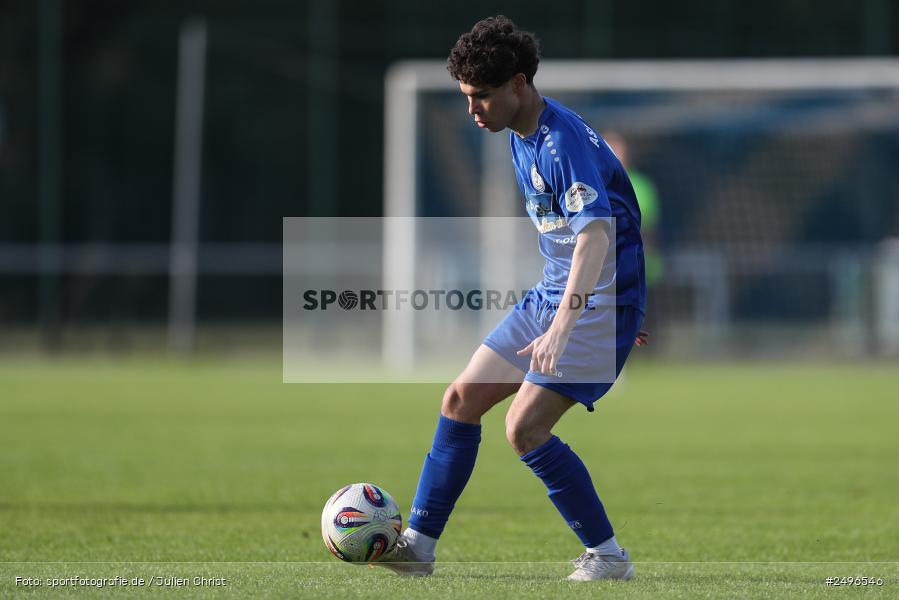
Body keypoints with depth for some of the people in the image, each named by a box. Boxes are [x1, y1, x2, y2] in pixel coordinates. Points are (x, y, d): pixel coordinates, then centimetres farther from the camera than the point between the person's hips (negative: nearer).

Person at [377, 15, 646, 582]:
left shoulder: (563, 142, -22)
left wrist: (563, 324, -44)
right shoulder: (521, 138, 10)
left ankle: (608, 556, -6)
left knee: (525, 429, -17)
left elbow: (598, 230, -35)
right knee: (462, 399, 7)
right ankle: (418, 544, 14)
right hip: (553, 296, 10)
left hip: (601, 304, -10)